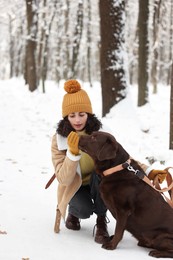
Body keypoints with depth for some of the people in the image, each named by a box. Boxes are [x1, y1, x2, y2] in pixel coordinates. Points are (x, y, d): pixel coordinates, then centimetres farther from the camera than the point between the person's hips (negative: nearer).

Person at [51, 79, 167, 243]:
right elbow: (63, 179, -23)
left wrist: (148, 172, -24)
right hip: (74, 187, -1)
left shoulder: (99, 133, -15)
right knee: (85, 210, -32)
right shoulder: (59, 139, -18)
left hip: (99, 185, 1)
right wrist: (73, 153, -38)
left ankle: (101, 221, -12)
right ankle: (73, 211, 9)